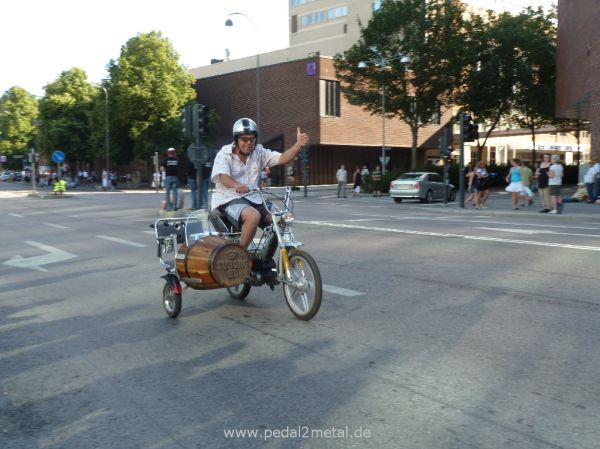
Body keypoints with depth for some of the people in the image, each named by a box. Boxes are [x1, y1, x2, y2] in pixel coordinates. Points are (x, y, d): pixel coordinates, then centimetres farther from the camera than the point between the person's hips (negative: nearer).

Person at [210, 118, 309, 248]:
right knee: (253, 216, -34)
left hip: (252, 199, 6)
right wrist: (236, 186, -48)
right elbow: (223, 176, -25)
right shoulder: (224, 154, -7)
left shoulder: (259, 152, 7)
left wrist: (298, 145, -25)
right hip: (229, 199, -6)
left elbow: (282, 158, -6)